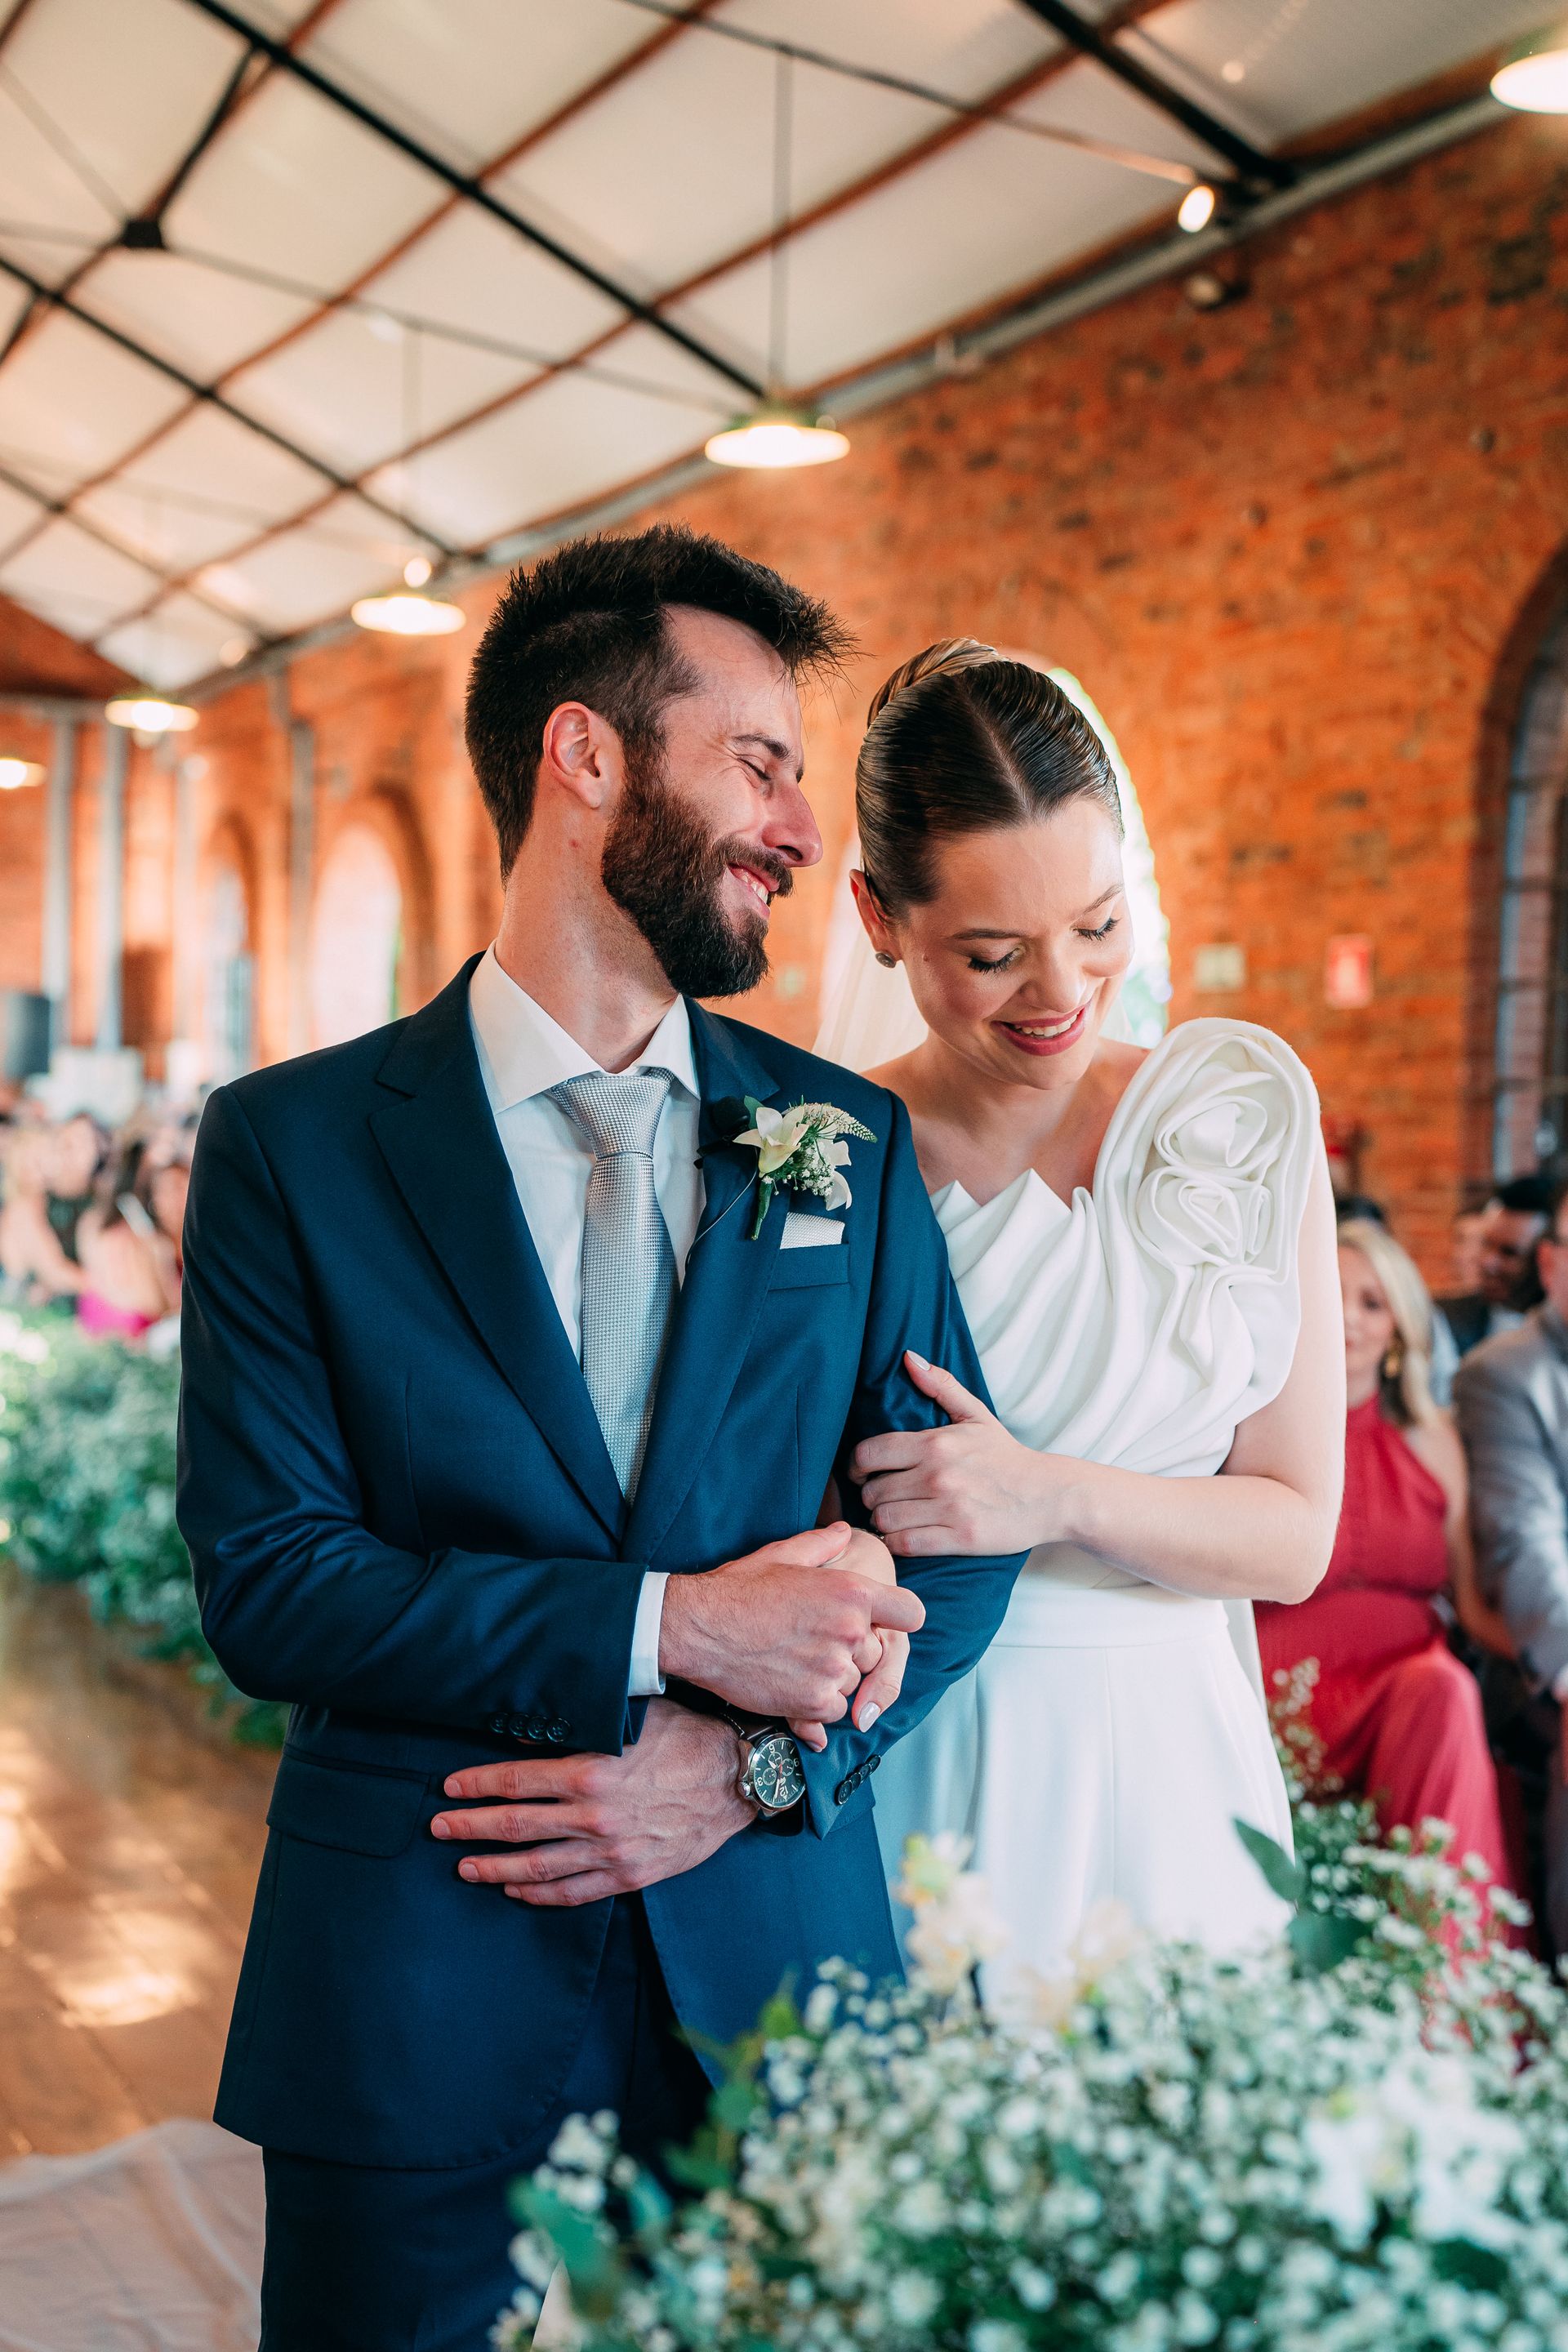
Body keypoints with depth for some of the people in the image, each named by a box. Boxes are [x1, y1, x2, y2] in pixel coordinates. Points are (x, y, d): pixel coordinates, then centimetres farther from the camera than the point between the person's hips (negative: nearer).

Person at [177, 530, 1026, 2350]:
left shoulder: (851, 1142, 4)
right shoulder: (288, 1145, -4)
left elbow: (963, 1532, 3)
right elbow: (265, 1579, -10)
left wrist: (751, 1766, -13)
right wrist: (664, 1627, -19)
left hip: (776, 1974, 2)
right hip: (412, 1995, -2)